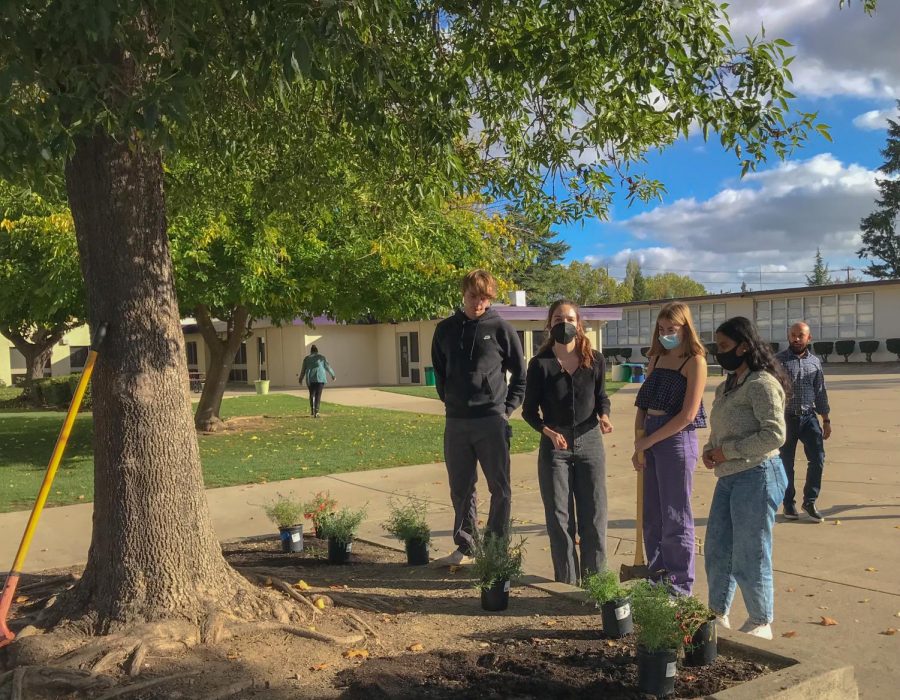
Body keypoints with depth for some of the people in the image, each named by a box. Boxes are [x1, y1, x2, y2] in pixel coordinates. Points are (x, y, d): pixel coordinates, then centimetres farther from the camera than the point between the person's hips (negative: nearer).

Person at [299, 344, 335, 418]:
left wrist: (301, 379, 17)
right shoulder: (321, 357, 5)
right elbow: (328, 367, 8)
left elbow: (303, 370, 9)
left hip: (310, 379, 2)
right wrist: (333, 375, 20)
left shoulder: (306, 358, 8)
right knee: (318, 395, -3)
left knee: (311, 394, 19)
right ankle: (316, 411, -13)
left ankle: (312, 410, 14)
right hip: (320, 378, -2)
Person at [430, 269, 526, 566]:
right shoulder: (445, 330, 7)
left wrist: (508, 407, -2)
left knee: (500, 488, 3)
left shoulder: (500, 328, -2)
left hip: (492, 421, -3)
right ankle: (465, 547, 23)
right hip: (456, 422, 4)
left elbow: (520, 374, 4)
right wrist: (449, 400, 10)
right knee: (461, 489, 12)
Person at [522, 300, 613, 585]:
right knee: (560, 519, 5)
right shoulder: (540, 364, -6)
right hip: (555, 445, -1)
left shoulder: (595, 360, 0)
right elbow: (529, 410, -2)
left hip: (589, 442, 2)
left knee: (594, 517, 4)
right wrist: (548, 431, -19)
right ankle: (567, 582, 16)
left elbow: (601, 397, 12)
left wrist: (604, 416, -9)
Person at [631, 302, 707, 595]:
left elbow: (687, 414, -15)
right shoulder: (656, 359, 12)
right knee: (651, 516, 14)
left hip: (677, 440, -7)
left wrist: (649, 440, -11)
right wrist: (639, 443, 0)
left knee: (675, 518, 3)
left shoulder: (694, 362, -8)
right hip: (649, 442, 7)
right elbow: (642, 404, 11)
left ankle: (680, 587, 16)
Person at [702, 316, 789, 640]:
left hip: (756, 475, -9)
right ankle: (718, 614, 30)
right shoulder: (726, 387, 15)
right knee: (717, 551, 14)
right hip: (728, 477, 9)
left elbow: (774, 434, -21)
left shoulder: (762, 384, -13)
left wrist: (728, 451, -18)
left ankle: (761, 624, 19)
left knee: (749, 556, 2)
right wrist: (710, 449, 4)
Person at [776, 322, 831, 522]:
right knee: (786, 463, 5)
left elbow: (820, 392, 14)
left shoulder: (814, 361, 8)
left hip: (809, 417, 3)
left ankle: (809, 501, 13)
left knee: (818, 458, -3)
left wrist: (826, 419, 13)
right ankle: (789, 504, 20)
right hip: (786, 418, -3)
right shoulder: (778, 360, -5)